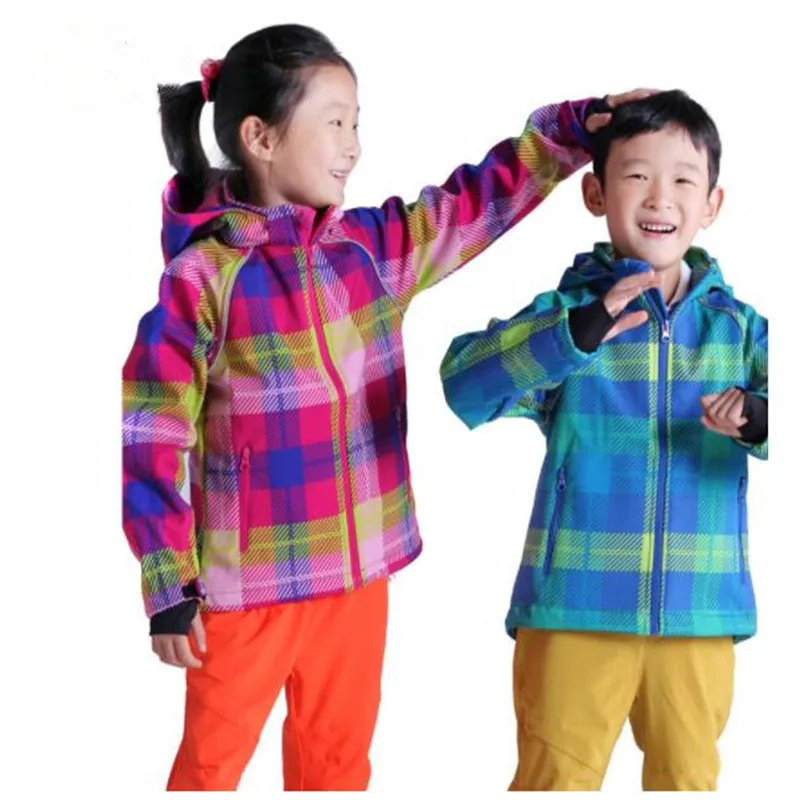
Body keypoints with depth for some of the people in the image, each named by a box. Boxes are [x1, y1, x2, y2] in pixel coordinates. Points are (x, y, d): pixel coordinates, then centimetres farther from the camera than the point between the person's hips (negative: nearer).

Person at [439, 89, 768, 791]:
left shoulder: (738, 326, 4)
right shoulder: (567, 310, -5)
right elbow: (464, 385, -20)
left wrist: (758, 418, -28)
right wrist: (578, 333, -33)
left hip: (699, 610, 3)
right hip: (576, 606, -2)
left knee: (689, 777, 17)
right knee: (555, 777, 10)